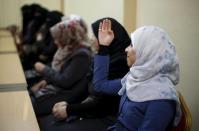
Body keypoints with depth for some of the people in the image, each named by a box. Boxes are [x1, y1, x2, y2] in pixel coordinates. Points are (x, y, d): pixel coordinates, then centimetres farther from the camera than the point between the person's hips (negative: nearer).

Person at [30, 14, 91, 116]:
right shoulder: (69, 49, 5)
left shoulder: (81, 55, -23)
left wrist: (44, 69, -13)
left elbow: (65, 81, -24)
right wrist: (46, 80, 1)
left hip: (65, 98, -9)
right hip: (54, 88, 9)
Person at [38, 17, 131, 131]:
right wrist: (68, 104, 5)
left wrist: (69, 110, -8)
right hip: (95, 113, 9)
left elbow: (101, 104, -18)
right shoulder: (109, 57, 11)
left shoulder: (118, 62, -19)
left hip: (106, 120, -9)